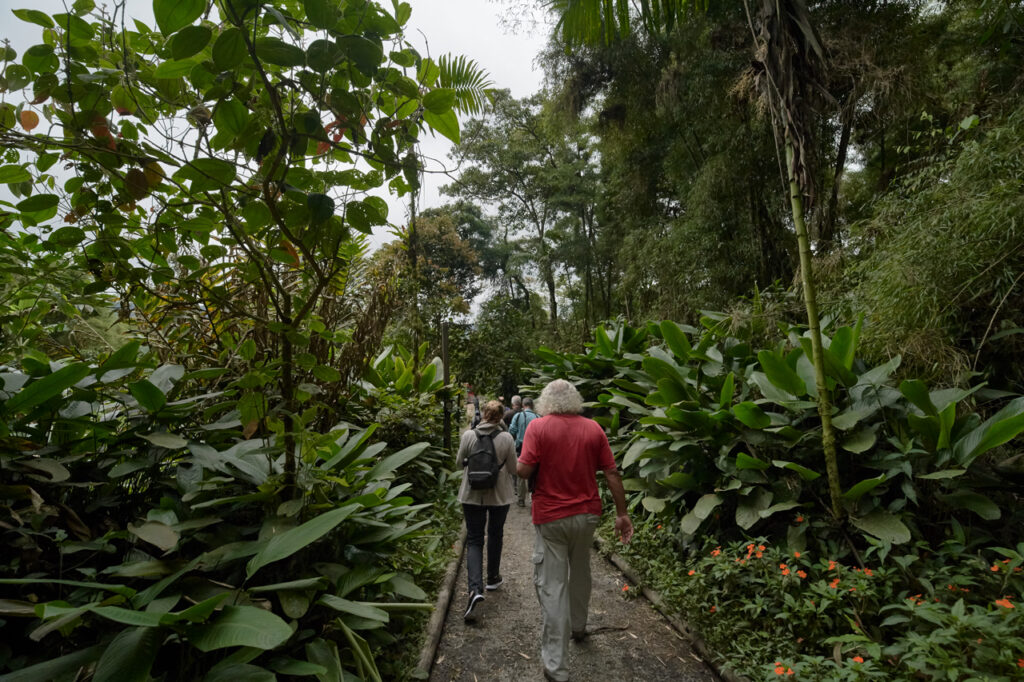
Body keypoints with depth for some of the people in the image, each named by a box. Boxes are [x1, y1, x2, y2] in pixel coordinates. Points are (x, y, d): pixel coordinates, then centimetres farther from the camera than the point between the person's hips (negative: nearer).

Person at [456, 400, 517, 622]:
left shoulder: (468, 435, -10)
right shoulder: (506, 438, -13)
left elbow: (458, 463, 2)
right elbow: (513, 469, -6)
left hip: (472, 495, 0)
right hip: (499, 495, 0)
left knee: (474, 539, 6)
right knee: (495, 534, 22)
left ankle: (475, 588, -11)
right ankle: (492, 578, 38)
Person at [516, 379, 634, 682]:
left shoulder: (538, 426, -12)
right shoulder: (593, 428, -2)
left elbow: (524, 470, -18)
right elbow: (612, 473, -2)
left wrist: (515, 463, 5)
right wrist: (622, 514, 5)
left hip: (551, 518, -4)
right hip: (587, 513, 4)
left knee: (552, 587, 4)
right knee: (580, 573, 26)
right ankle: (578, 626, 48)